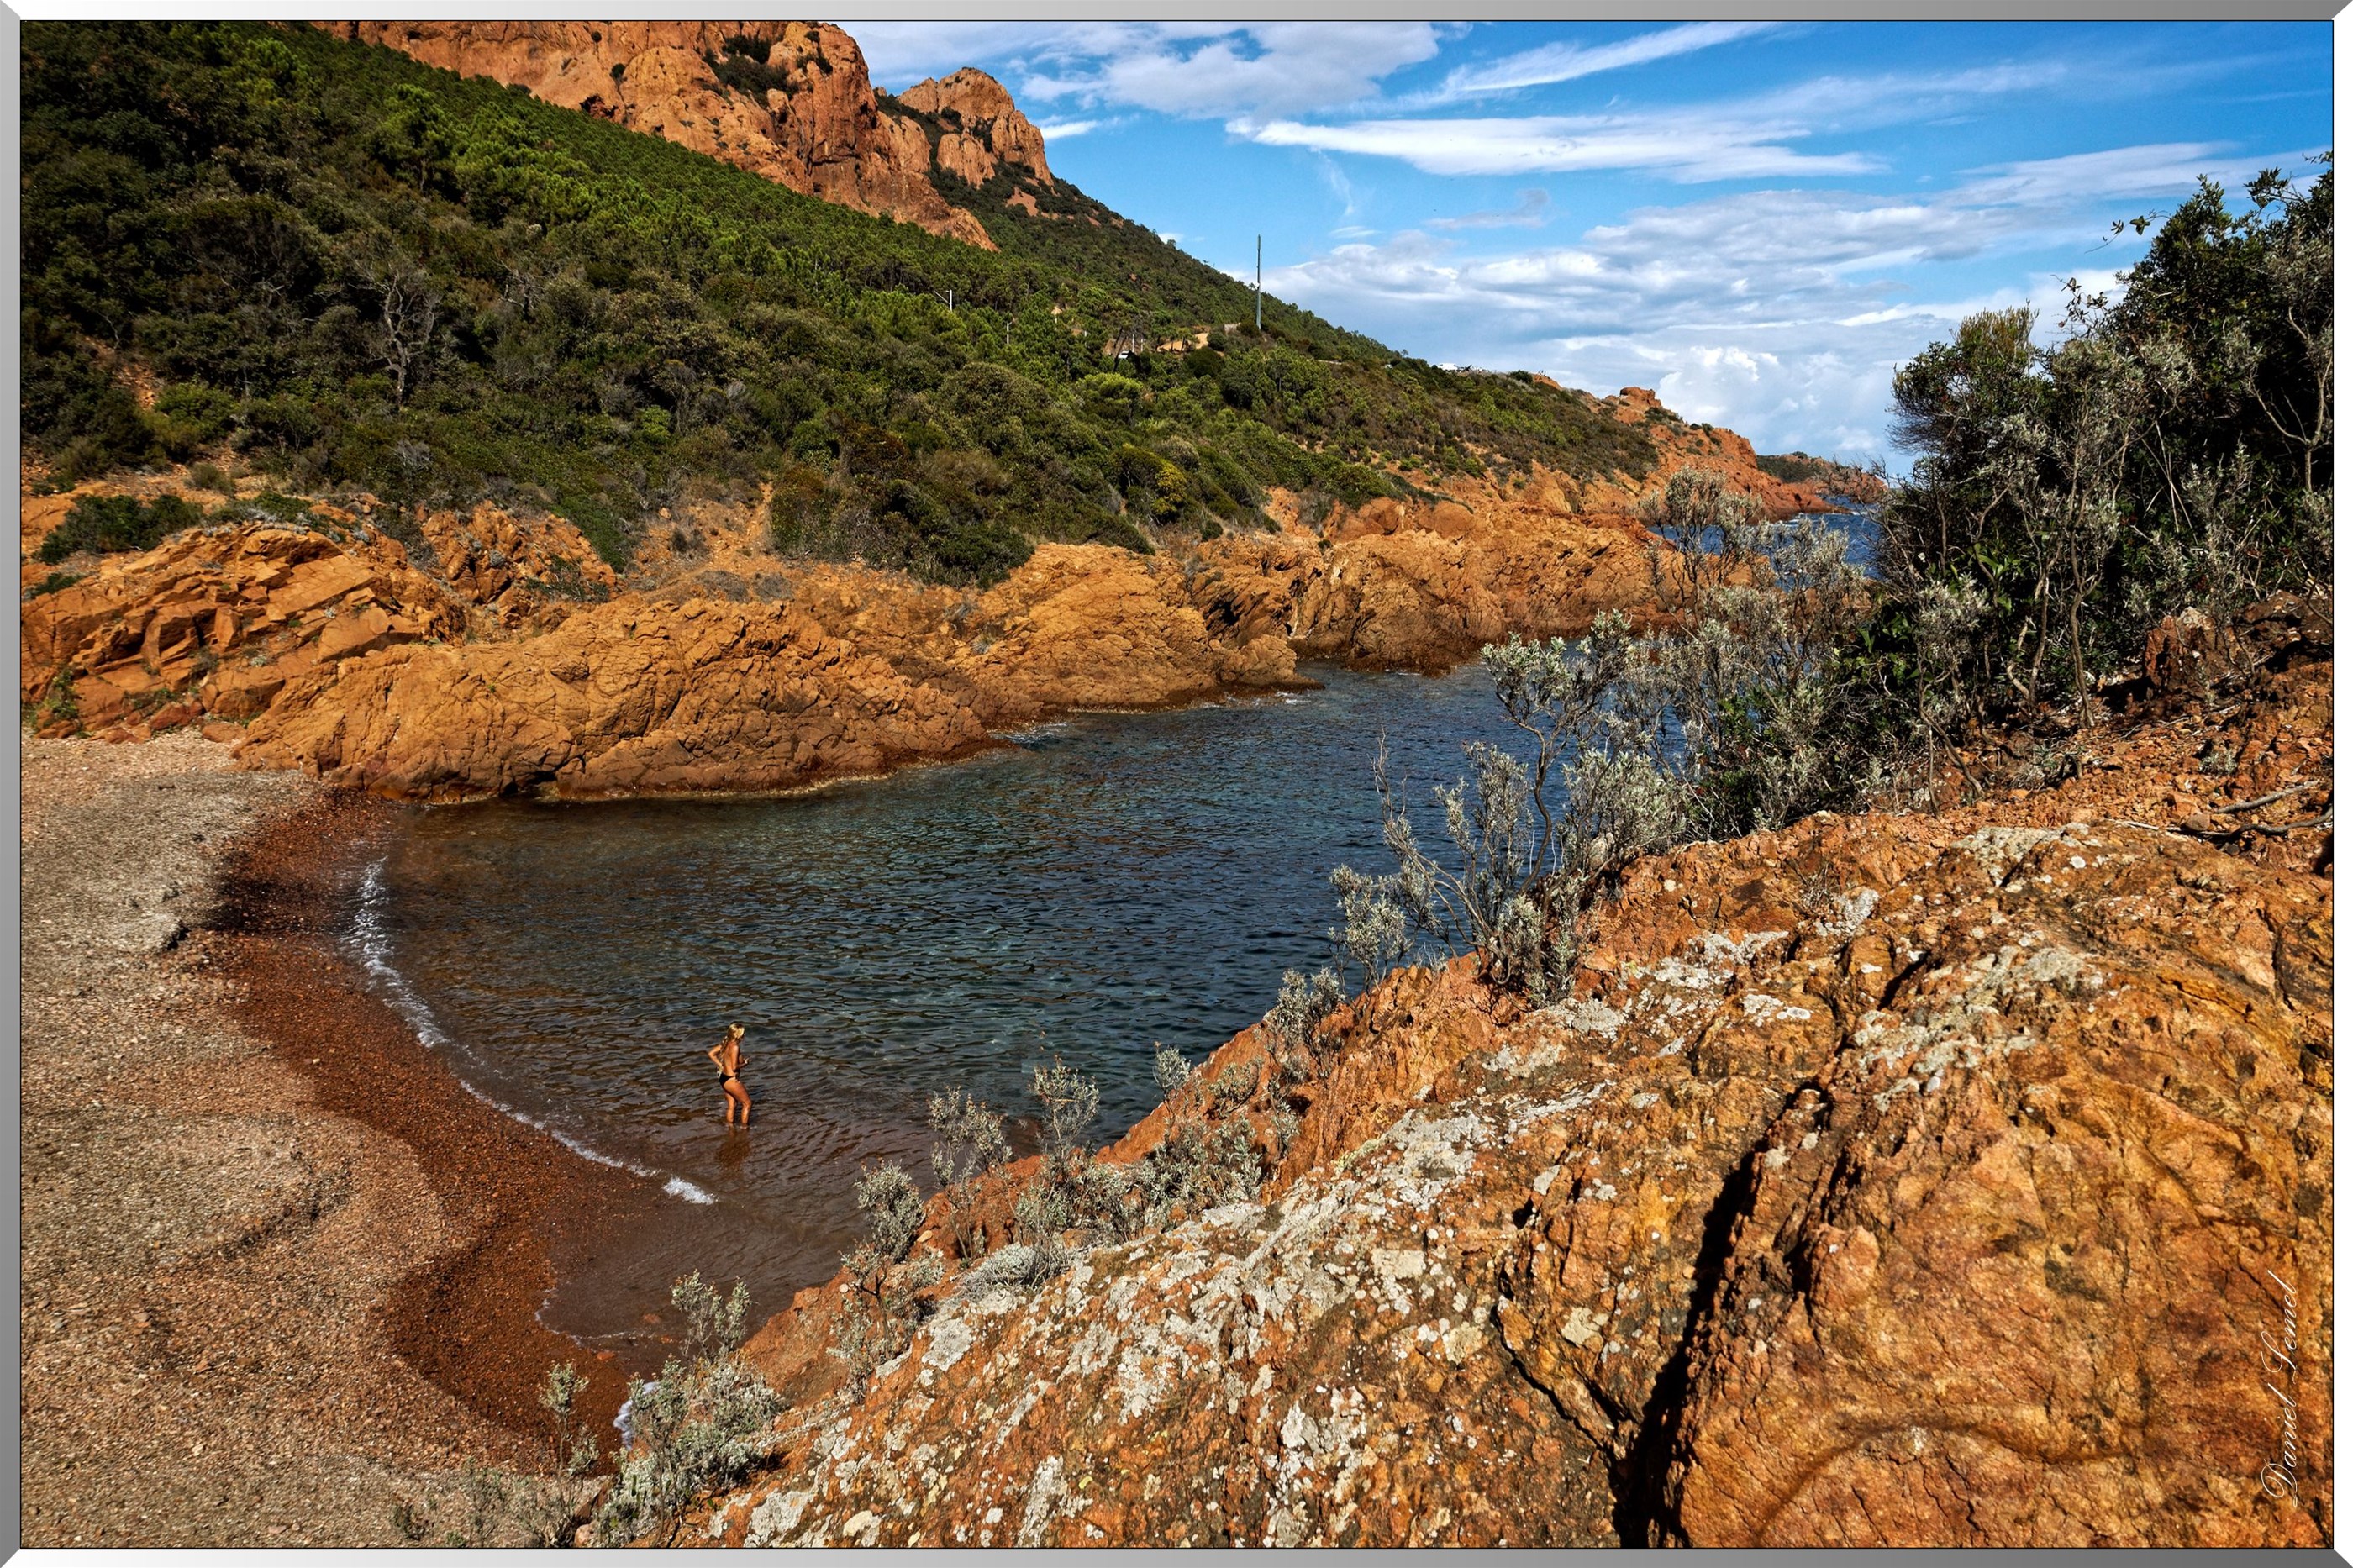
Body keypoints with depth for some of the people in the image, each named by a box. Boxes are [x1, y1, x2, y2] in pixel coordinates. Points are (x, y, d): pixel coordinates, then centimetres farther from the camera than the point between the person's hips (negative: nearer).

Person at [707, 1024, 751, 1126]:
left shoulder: (726, 1043, 3)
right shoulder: (735, 1047, -22)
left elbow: (711, 1054, 10)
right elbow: (734, 1067, -26)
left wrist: (721, 1065, 9)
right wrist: (745, 1063, -9)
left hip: (723, 1078, 9)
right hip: (731, 1080, -9)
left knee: (732, 1105, 21)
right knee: (747, 1103, 6)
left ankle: (731, 1126, 29)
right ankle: (745, 1127, 11)